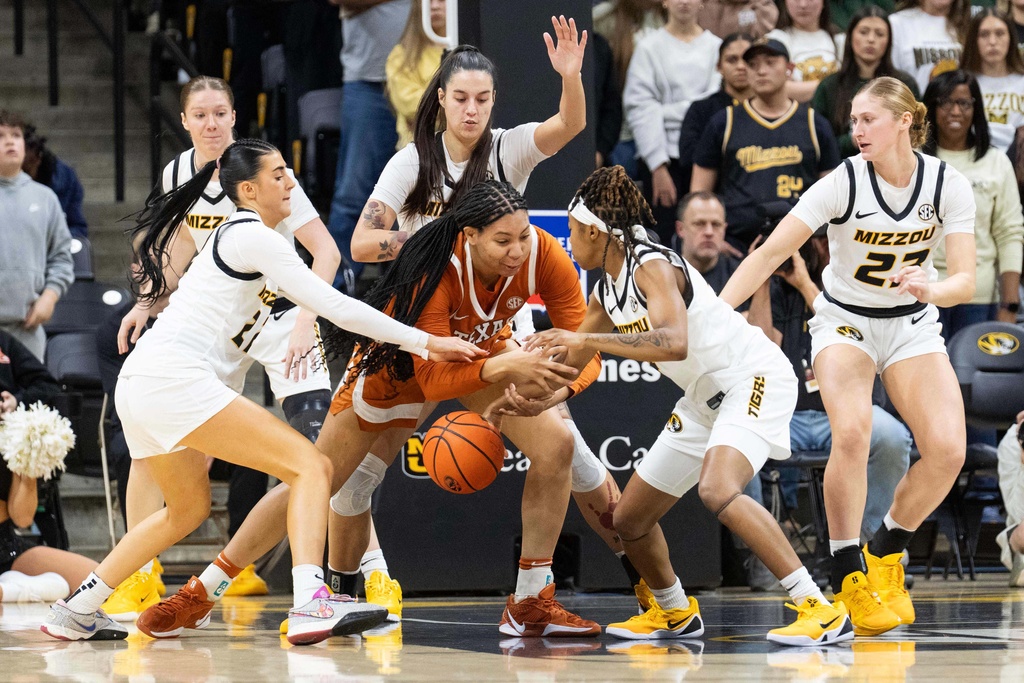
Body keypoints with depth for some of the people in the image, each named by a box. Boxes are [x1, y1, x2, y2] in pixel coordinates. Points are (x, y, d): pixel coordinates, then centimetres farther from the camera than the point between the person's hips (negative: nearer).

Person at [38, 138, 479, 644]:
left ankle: (74, 612, 30)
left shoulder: (233, 236, 26)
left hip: (139, 384, 10)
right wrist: (425, 343, -8)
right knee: (312, 466, -14)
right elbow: (335, 306, -10)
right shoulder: (255, 237, -5)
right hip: (174, 378, -10)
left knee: (189, 508, 30)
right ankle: (310, 603, -33)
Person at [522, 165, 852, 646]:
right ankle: (674, 612, 39)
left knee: (717, 490, -34)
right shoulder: (608, 290, 8)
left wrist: (589, 339, -38)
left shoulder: (652, 266, -20)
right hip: (706, 399, 10)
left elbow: (674, 343, -38)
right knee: (629, 520, 12)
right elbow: (566, 364, 22)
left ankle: (821, 612, -33)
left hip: (754, 377, -10)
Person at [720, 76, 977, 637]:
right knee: (852, 431, -30)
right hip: (845, 322, -2)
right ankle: (848, 575, -16)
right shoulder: (842, 184, -18)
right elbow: (769, 254, -21)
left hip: (913, 326, 2)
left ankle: (885, 554, 9)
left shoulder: (948, 185, -13)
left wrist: (931, 289, -39)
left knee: (947, 448, -17)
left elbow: (965, 280, -16)